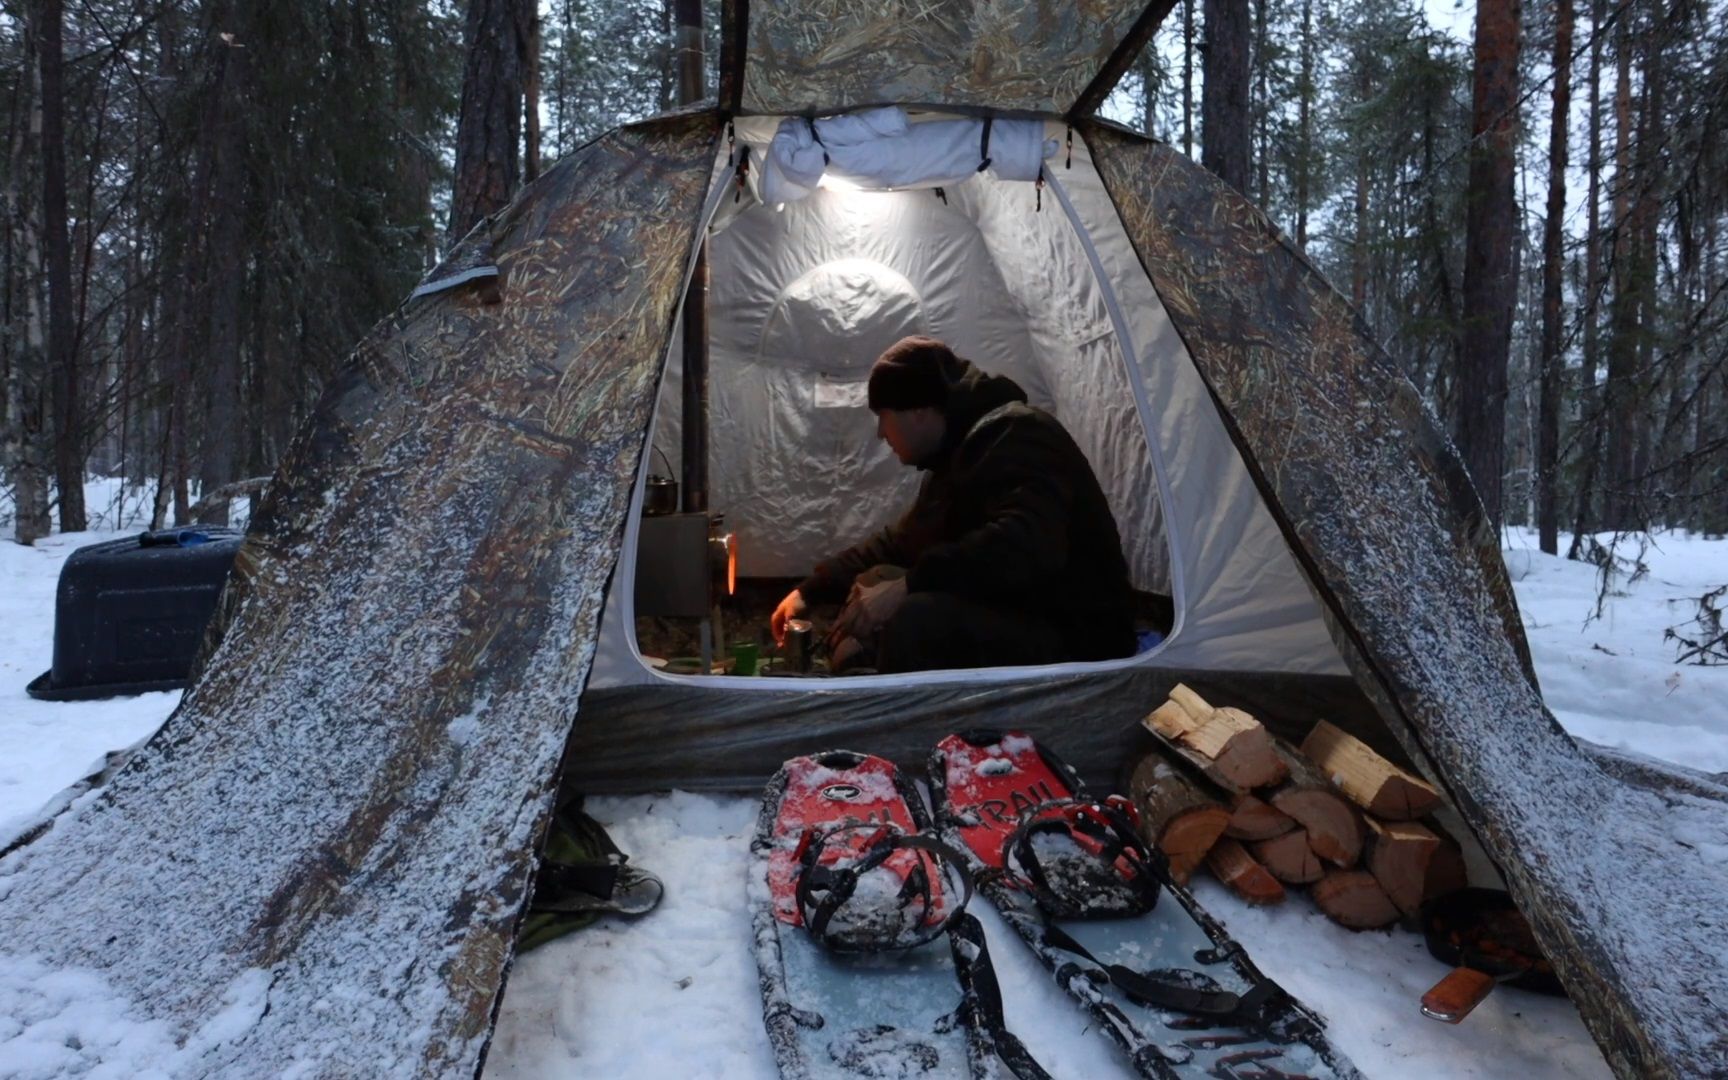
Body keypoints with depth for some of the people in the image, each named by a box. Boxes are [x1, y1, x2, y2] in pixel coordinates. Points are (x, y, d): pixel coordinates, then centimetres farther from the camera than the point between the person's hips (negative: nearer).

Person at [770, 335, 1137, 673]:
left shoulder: (1016, 438, -18)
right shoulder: (959, 451, 15)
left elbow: (1024, 548, -36)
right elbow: (900, 541, 26)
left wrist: (911, 584, -31)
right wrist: (811, 589, 26)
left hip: (1074, 645, -10)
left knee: (914, 620, -31)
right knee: (876, 581, 13)